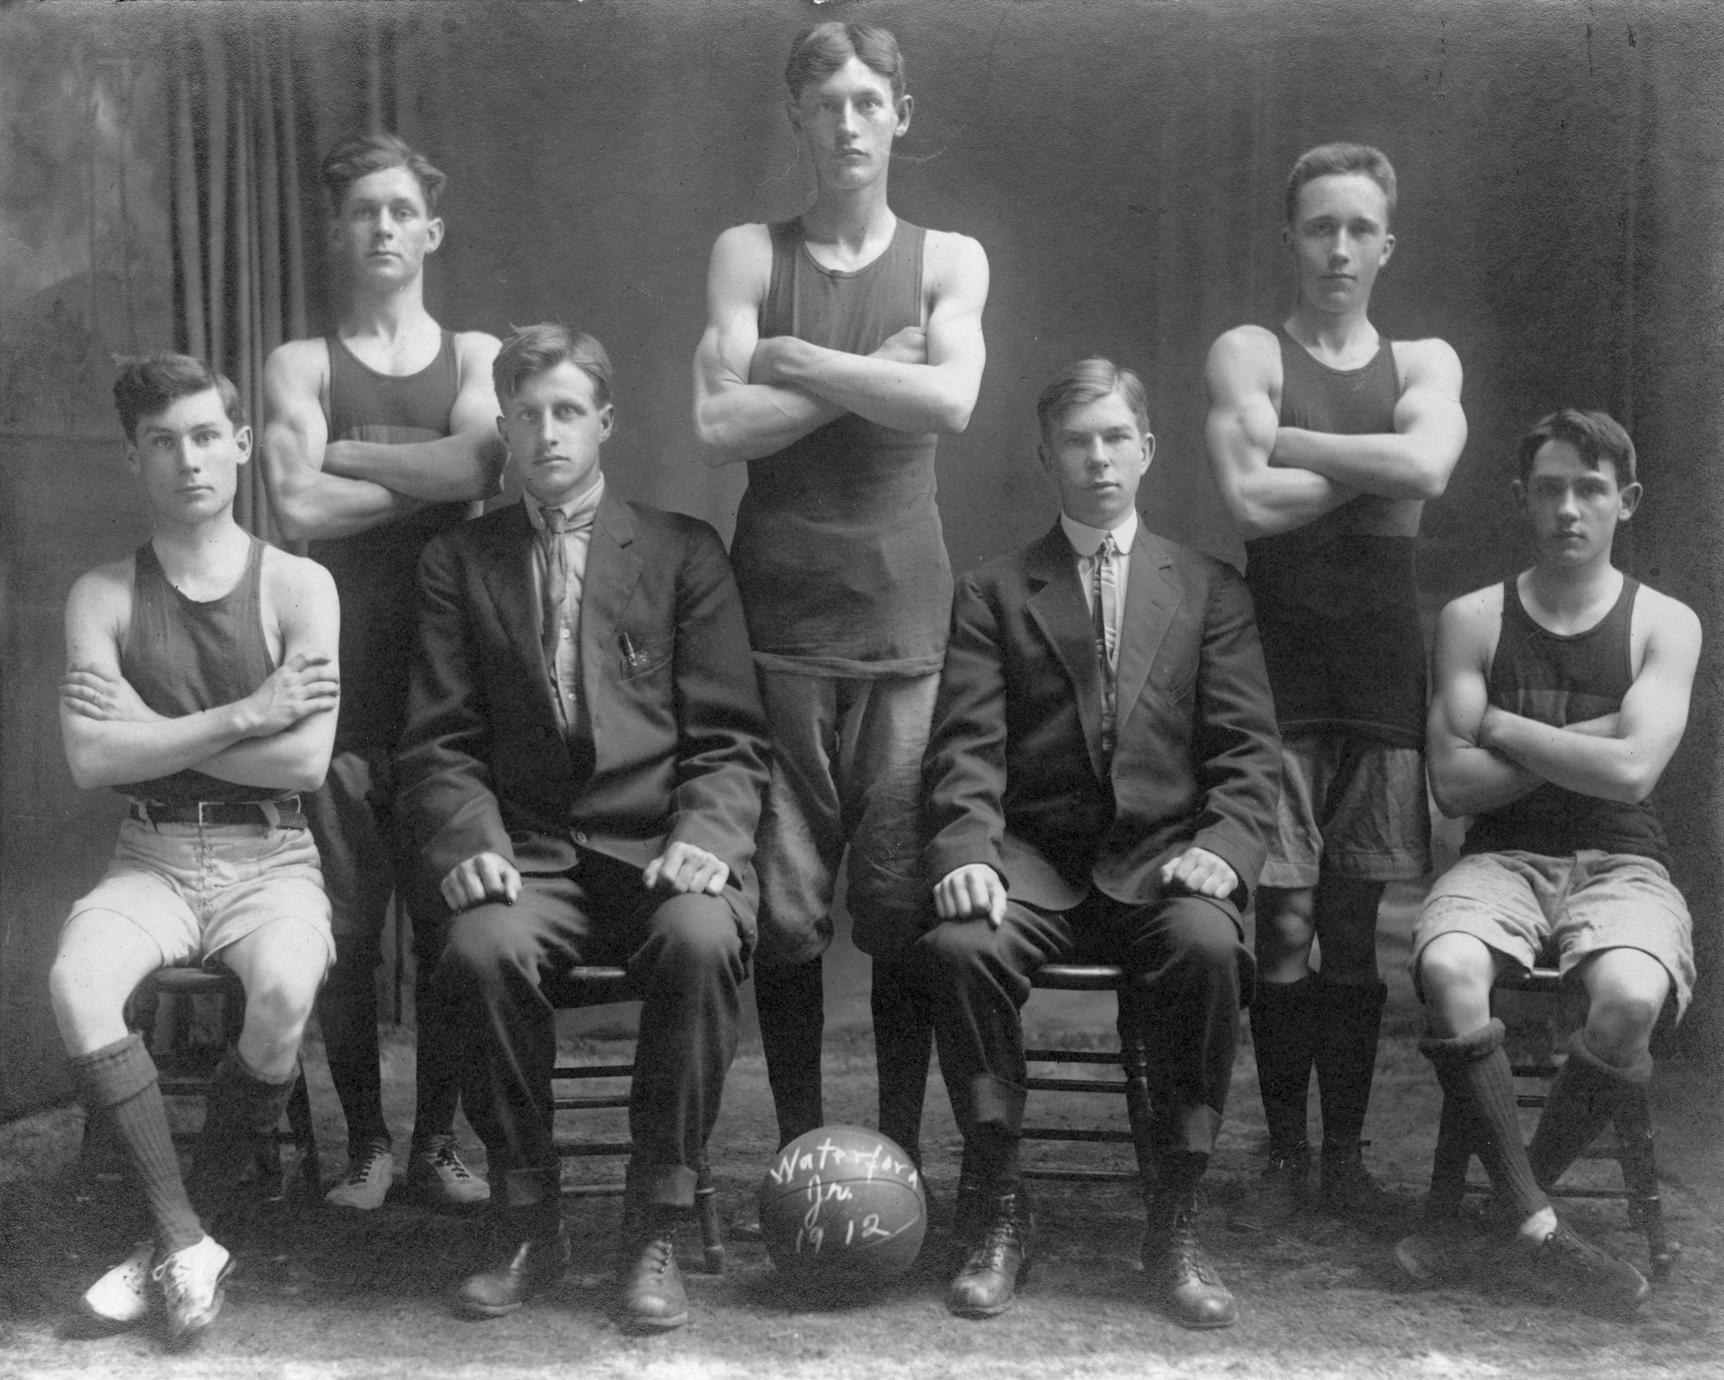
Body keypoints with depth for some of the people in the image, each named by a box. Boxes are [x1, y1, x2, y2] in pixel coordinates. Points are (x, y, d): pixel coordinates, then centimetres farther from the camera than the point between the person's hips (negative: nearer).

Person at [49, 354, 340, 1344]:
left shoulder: (299, 587, 1)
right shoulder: (104, 596, 6)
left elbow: (305, 762, -9)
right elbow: (91, 760, -7)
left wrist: (149, 728, -8)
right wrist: (245, 716, -12)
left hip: (271, 861, -1)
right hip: (151, 860, 2)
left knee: (285, 988, -33)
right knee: (78, 980, -30)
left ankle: (182, 1238, -11)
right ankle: (188, 1243, -18)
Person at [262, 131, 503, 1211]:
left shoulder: (477, 356, 13)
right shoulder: (301, 366, 11)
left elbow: (483, 460, -9)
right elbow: (299, 507, -6)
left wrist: (348, 454, -2)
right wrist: (438, 483, -3)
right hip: (345, 685, 0)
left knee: (450, 921, 1)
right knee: (347, 927, -1)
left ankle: (438, 1140, 12)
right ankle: (366, 1141, 12)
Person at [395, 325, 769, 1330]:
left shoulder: (682, 550, 11)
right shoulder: (460, 562, 14)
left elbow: (729, 739, 5)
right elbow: (440, 743, 7)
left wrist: (704, 838, -14)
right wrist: (469, 843, -12)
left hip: (661, 848, -1)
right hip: (531, 855, 1)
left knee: (702, 941, -33)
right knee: (484, 950, -31)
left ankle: (658, 1231, -17)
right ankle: (527, 1225, -10)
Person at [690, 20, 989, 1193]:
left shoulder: (949, 260, 9)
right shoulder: (749, 254, 8)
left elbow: (950, 401, -10)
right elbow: (719, 424, -6)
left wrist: (798, 361, -7)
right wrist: (867, 381, -7)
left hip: (903, 612, 0)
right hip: (780, 611, 0)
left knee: (903, 900, 0)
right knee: (786, 905, 1)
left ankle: (903, 1154, 13)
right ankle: (800, 1152, 15)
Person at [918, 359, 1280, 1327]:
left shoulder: (1210, 590, 14)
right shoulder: (994, 594, 13)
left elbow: (1248, 748, 5)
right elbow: (968, 746, 2)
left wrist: (1224, 848, -15)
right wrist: (967, 850, -19)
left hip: (1163, 858, 0)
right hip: (1036, 859, 0)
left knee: (1209, 946, -33)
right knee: (961, 945, -31)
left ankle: (1177, 1223, -17)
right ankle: (1003, 1210, -13)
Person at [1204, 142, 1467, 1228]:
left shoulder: (1426, 362, 13)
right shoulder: (1247, 354, 6)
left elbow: (1427, 468, -9)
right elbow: (1250, 498, -11)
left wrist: (1290, 443, -7)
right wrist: (1381, 464, -3)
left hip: (1383, 669, 2)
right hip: (1279, 662, -2)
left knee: (1357, 928, 6)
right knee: (1281, 925, -3)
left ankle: (1348, 1151, 15)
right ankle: (1287, 1154, 9)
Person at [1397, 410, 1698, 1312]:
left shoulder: (1665, 624, 6)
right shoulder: (1473, 619, 8)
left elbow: (1629, 772, -10)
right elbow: (1453, 785, -2)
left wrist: (1497, 722, -3)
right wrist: (1580, 743, -4)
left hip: (1620, 864, 0)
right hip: (1503, 858, 1)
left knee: (1629, 998, -34)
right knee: (1447, 969, -34)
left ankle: (1498, 1211, -13)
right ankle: (1539, 1228, -22)